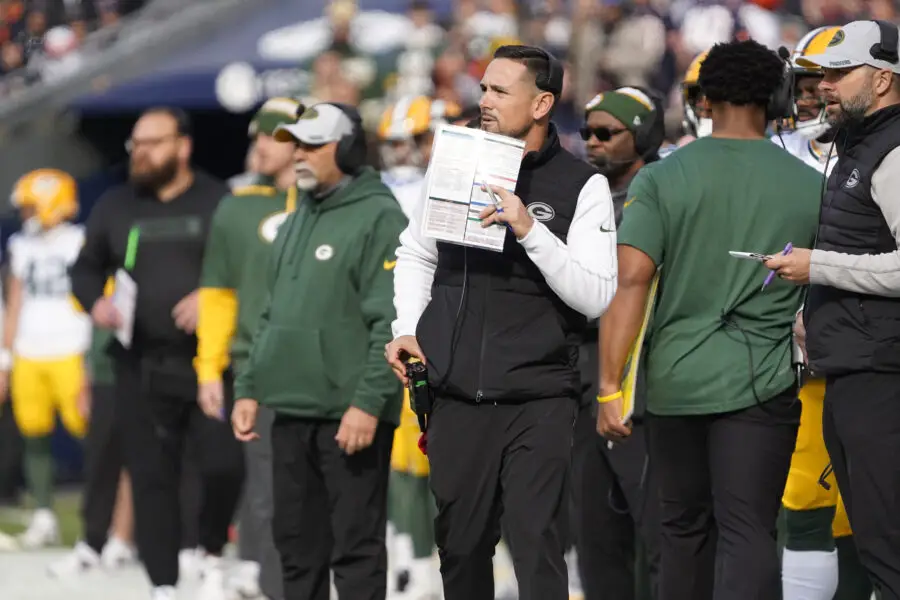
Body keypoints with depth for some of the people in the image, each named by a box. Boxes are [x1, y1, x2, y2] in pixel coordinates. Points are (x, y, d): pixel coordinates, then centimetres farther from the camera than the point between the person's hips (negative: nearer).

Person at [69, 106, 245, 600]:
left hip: (208, 361, -3)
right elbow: (86, 268, 21)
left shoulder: (218, 202, 1)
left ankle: (213, 551, 15)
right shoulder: (115, 206, 12)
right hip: (142, 368, 3)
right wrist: (95, 302, 1)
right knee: (151, 477, 2)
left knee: (224, 464, -12)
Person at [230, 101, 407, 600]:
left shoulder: (378, 218, -9)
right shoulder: (296, 224, 19)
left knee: (355, 545, -5)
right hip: (291, 413, 8)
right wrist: (249, 389, 16)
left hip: (350, 417, -8)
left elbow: (391, 324, -15)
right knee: (297, 543, 13)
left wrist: (368, 402, -21)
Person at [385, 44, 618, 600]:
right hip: (457, 397, 4)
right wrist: (408, 329, 9)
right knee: (461, 548, 11)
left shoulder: (582, 185, -4)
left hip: (539, 402, -4)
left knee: (538, 551, -10)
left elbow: (598, 297, -12)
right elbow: (416, 255, 22)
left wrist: (531, 230, -20)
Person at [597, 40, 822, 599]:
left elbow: (632, 281, -9)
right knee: (748, 532, -5)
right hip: (761, 383, -1)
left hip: (675, 380, 1)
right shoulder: (811, 186, 0)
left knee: (685, 527, 16)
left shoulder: (661, 179, -2)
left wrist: (611, 388, -9)